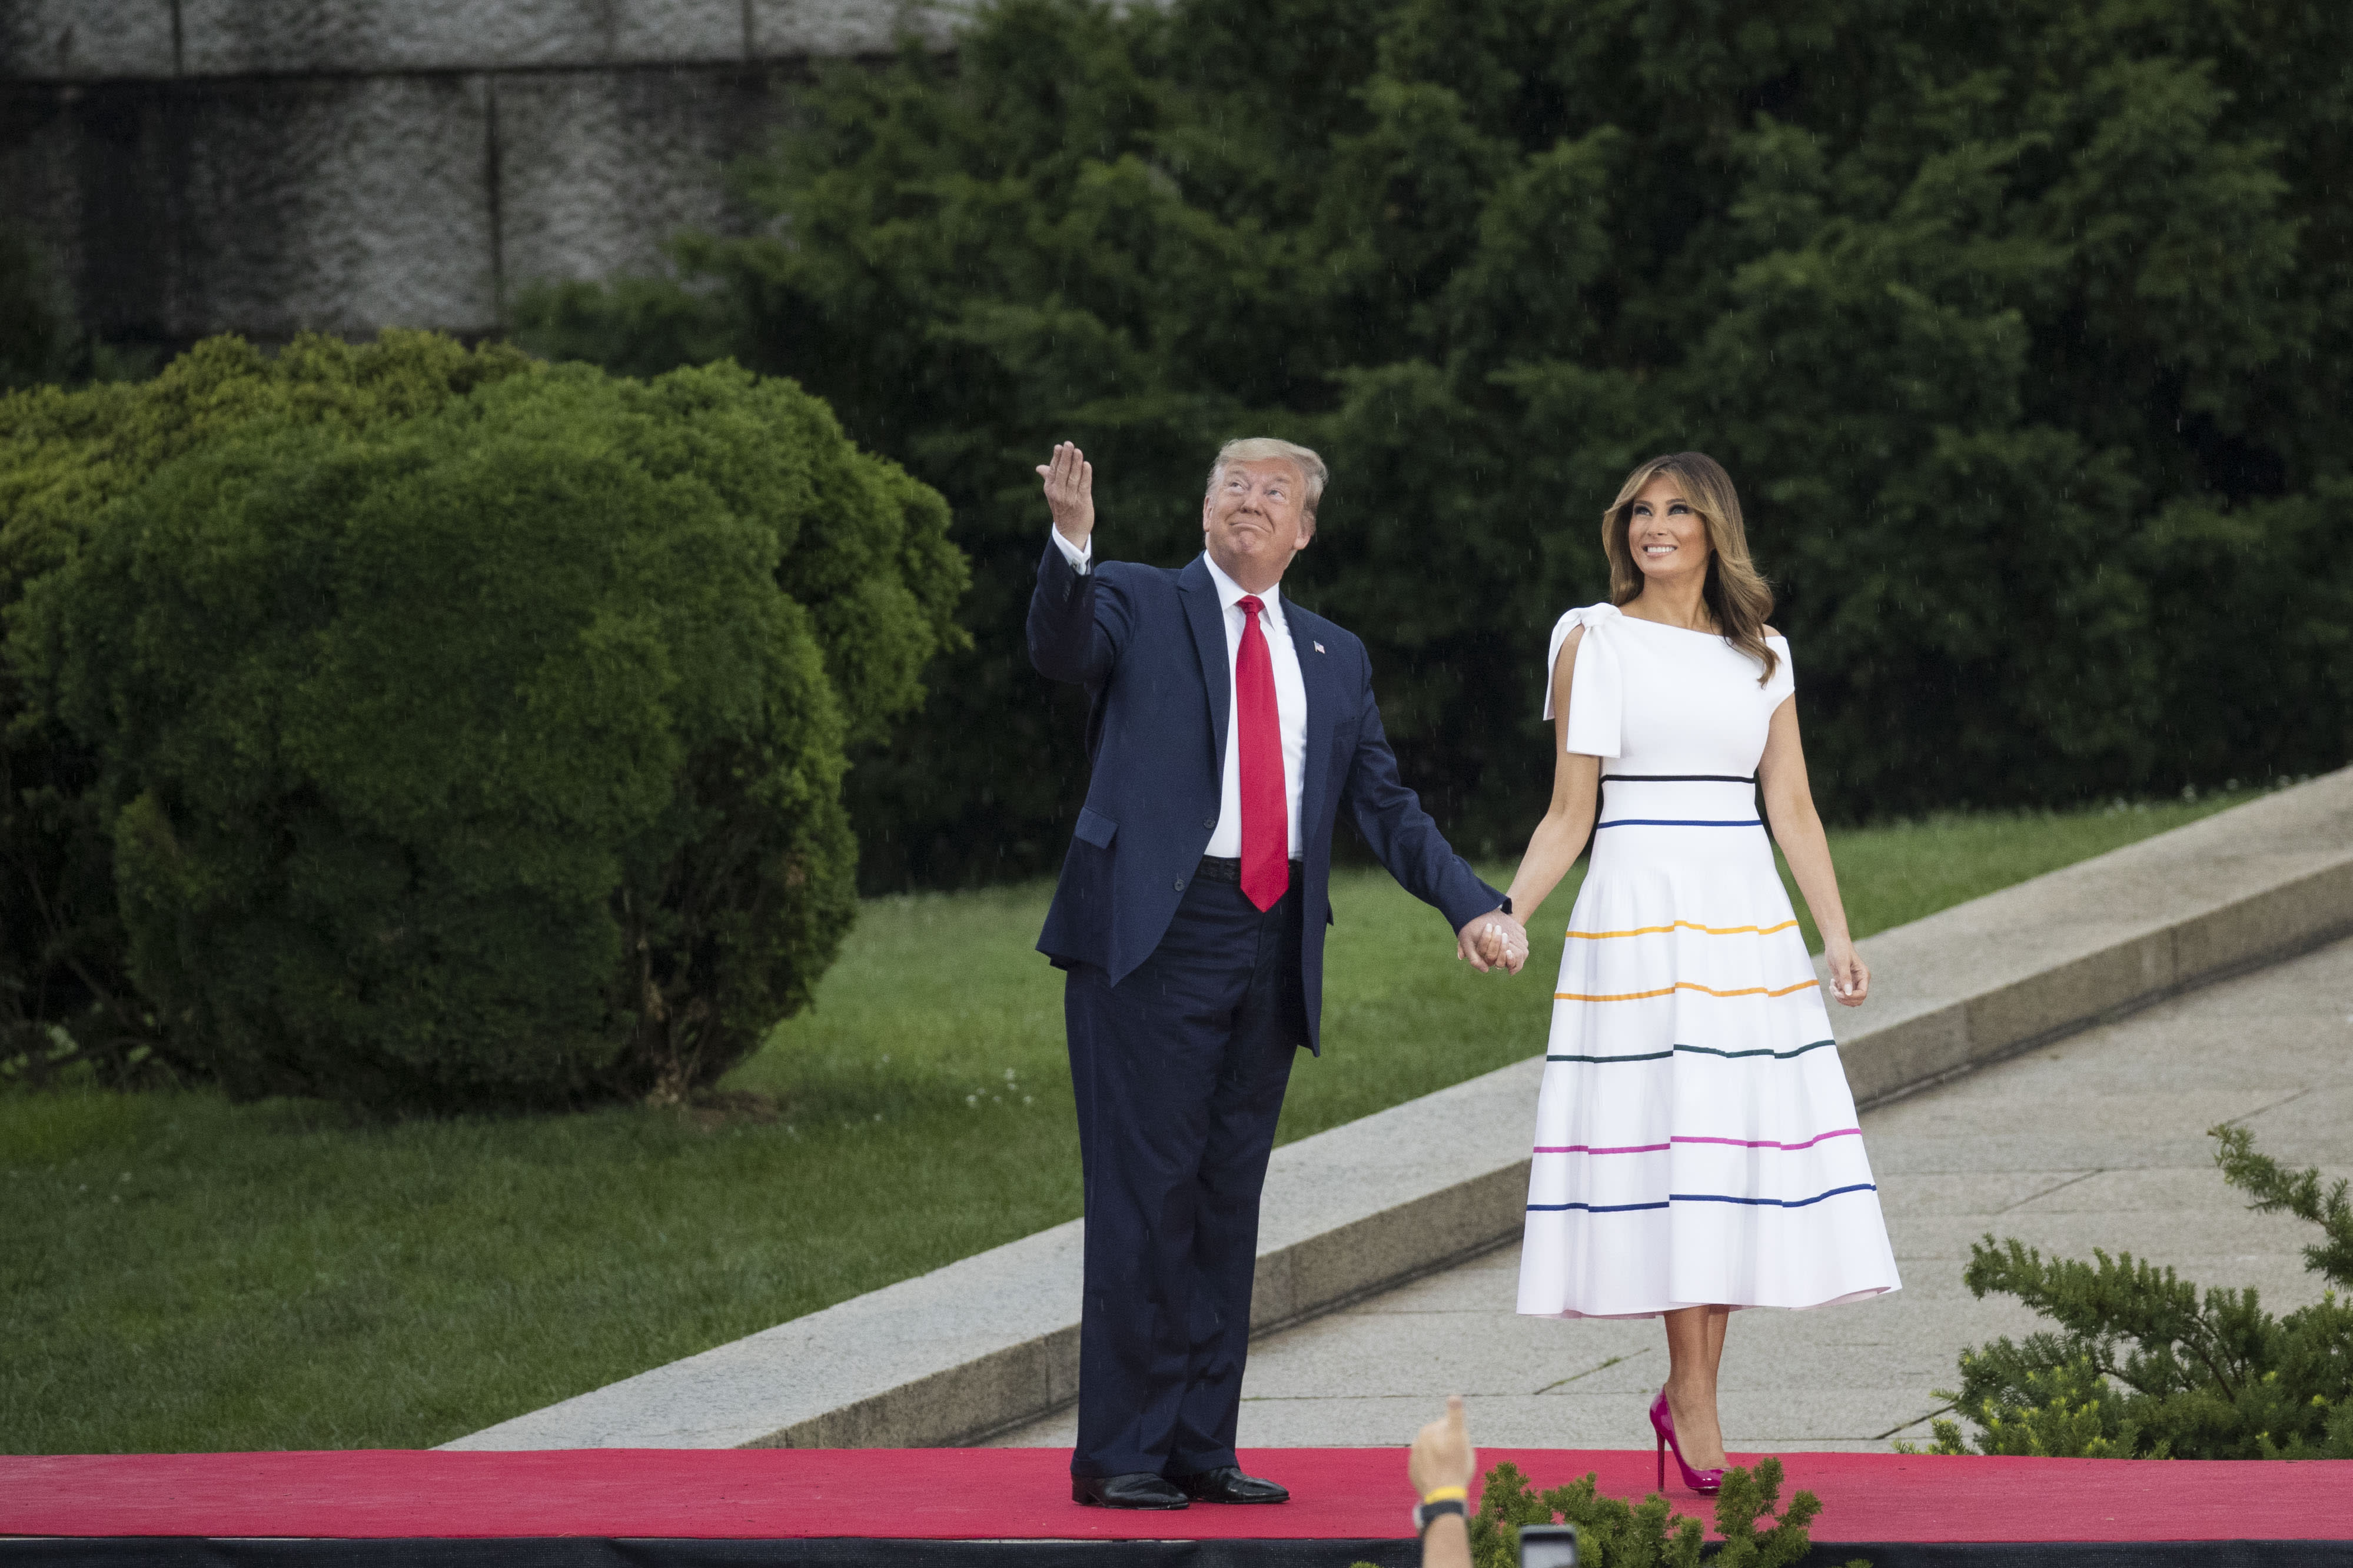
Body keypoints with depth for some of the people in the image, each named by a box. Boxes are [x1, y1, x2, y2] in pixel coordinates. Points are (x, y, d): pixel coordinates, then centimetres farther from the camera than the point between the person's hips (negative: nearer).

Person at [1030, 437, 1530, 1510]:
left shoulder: (1334, 658, 18)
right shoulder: (1137, 604, 5)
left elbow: (1386, 807, 15)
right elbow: (1058, 648, -15)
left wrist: (1474, 906, 1)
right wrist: (1071, 543, -35)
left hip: (1272, 950, 5)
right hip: (1154, 937, -5)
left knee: (1227, 1206, 9)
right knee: (1145, 1198, -7)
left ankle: (1201, 1448, 14)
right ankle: (1118, 1452, -4)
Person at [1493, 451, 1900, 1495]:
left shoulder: (1760, 655, 13)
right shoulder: (1595, 642, 4)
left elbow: (1793, 810, 11)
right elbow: (1570, 814, 2)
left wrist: (1838, 937, 3)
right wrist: (1506, 915, -11)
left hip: (1744, 918, 4)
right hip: (1637, 913, -4)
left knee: (1735, 1146, -1)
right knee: (1669, 1138, -8)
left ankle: (1688, 1393, 9)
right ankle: (1694, 1401, -5)